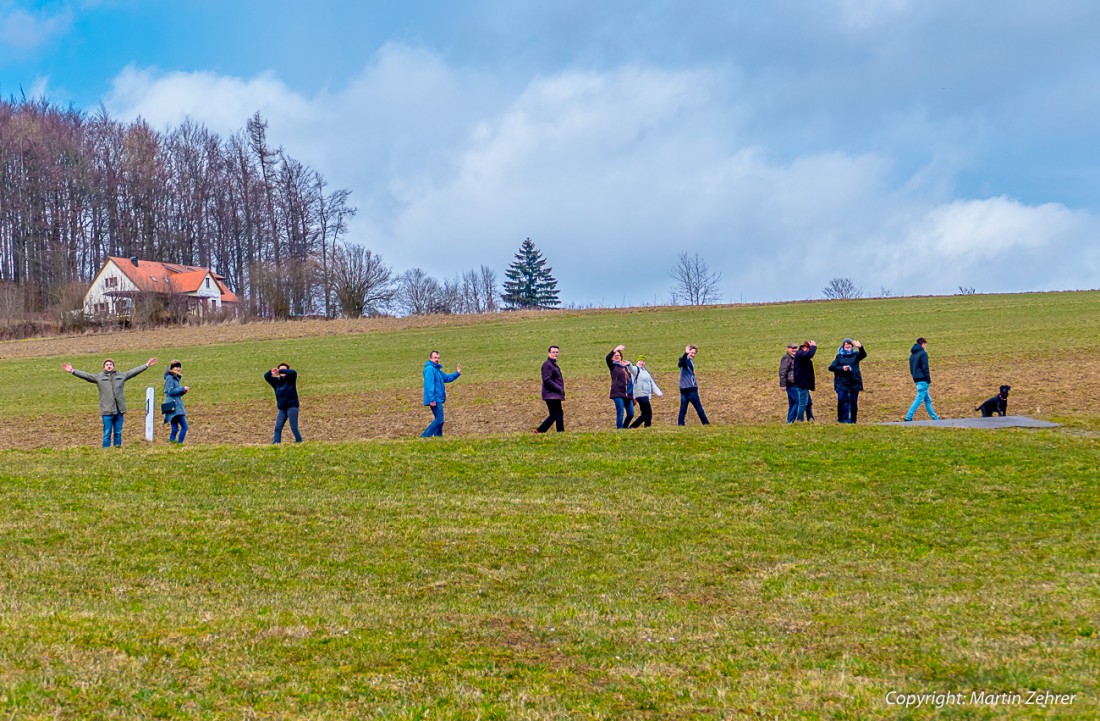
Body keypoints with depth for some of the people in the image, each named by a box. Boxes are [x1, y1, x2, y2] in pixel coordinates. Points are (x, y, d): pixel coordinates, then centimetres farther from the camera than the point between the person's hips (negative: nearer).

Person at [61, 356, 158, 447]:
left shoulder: (121, 376, 14)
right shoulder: (99, 377, 7)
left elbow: (134, 371, 16)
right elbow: (85, 375, 1)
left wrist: (146, 365, 15)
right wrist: (73, 371, -9)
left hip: (119, 410, 2)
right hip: (107, 411, -2)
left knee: (118, 433, 8)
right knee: (107, 433, -2)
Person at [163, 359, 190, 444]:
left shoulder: (176, 378, 20)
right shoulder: (170, 378, -8)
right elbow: (171, 391, -16)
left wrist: (183, 391, 6)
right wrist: (183, 388, -11)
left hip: (177, 406, 10)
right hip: (174, 406, -10)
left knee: (175, 429, 8)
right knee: (184, 427, -13)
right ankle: (179, 444, -13)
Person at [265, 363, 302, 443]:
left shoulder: (290, 379, 1)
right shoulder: (277, 381, 11)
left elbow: (293, 372, -19)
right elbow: (266, 377, 3)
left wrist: (280, 371, -28)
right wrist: (271, 372, -21)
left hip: (292, 406, -5)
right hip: (282, 408, 5)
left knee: (294, 428, -8)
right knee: (278, 428, -4)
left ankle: (299, 442, -2)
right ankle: (276, 443, -7)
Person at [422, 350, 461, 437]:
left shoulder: (437, 369, 19)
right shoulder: (429, 369, -13)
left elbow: (447, 378, 27)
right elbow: (429, 385, -20)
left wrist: (457, 373, 11)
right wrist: (432, 399, -26)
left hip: (438, 399, 11)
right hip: (435, 399, -11)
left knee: (439, 420, 13)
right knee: (439, 420, -13)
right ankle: (424, 436, -15)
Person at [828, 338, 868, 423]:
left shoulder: (855, 355, 9)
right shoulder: (839, 356, 11)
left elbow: (863, 355, -13)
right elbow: (831, 367, 5)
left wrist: (860, 347, -33)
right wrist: (842, 368, -10)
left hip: (854, 382, 0)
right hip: (842, 382, 0)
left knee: (854, 402, 4)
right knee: (842, 401, -10)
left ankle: (853, 420, 12)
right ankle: (843, 419, -6)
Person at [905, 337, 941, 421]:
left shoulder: (912, 355, 16)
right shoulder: (923, 353, -9)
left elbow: (911, 369, 18)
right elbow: (925, 368, -14)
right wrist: (929, 380, -11)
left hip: (917, 380, 9)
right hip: (923, 380, -9)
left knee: (928, 400, 14)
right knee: (919, 399, -8)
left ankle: (934, 417, 17)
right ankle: (908, 417, -13)